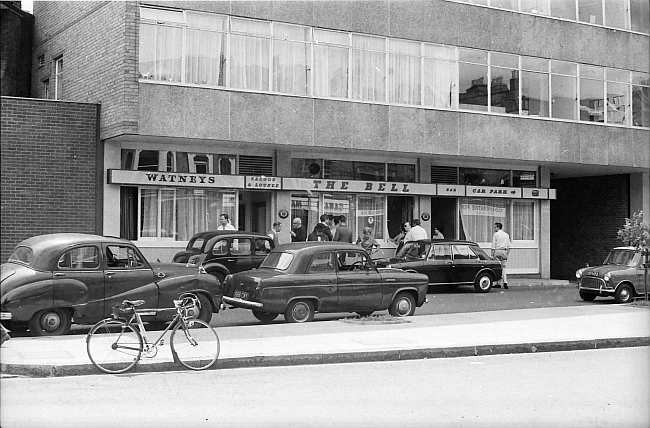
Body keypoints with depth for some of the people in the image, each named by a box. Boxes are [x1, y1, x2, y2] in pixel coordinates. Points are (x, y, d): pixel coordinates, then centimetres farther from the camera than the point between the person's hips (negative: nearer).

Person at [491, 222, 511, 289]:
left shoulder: (496, 234, -4)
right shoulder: (506, 235, 11)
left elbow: (493, 246, -6)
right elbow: (508, 246, 12)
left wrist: (492, 255, -5)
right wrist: (507, 255, 17)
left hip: (497, 251, -4)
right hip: (504, 251, 4)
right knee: (503, 267, 6)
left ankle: (499, 283, 0)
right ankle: (505, 282, -7)